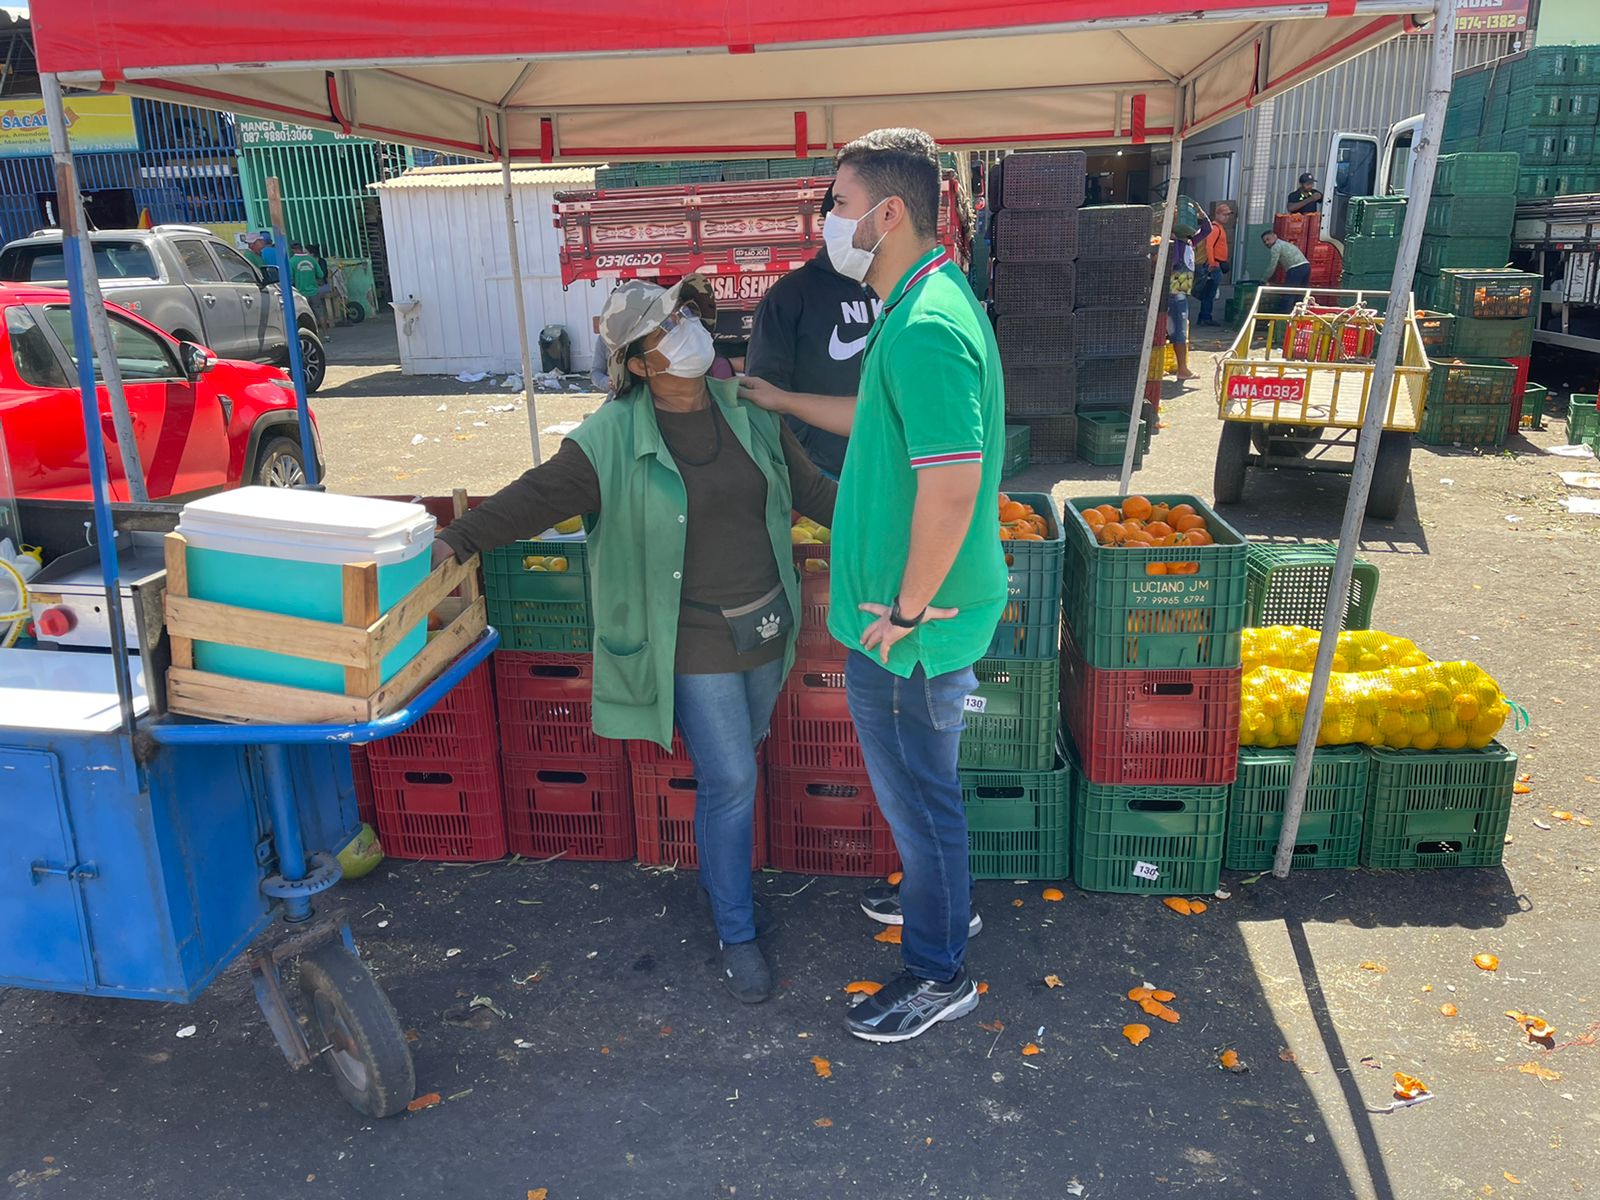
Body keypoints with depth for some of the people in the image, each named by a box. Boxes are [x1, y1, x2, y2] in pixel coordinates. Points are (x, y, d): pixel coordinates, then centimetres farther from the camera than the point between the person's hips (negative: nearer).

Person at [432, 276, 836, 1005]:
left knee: (736, 770, 17)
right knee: (729, 781, -2)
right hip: (696, 644, -5)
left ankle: (723, 883, 40)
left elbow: (810, 489, 12)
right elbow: (536, 497, -14)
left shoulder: (749, 414, 3)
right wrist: (456, 541, -23)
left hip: (766, 627, 5)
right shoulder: (612, 440, -11)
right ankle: (737, 935, 17)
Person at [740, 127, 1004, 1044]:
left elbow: (950, 487, -32)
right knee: (922, 778, 26)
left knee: (918, 787, 7)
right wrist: (781, 401, 26)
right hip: (910, 606, 10)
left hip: (911, 630, -10)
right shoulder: (925, 303, 8)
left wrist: (906, 611, -21)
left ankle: (939, 973, 28)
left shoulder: (927, 326, -26)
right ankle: (945, 901, 49)